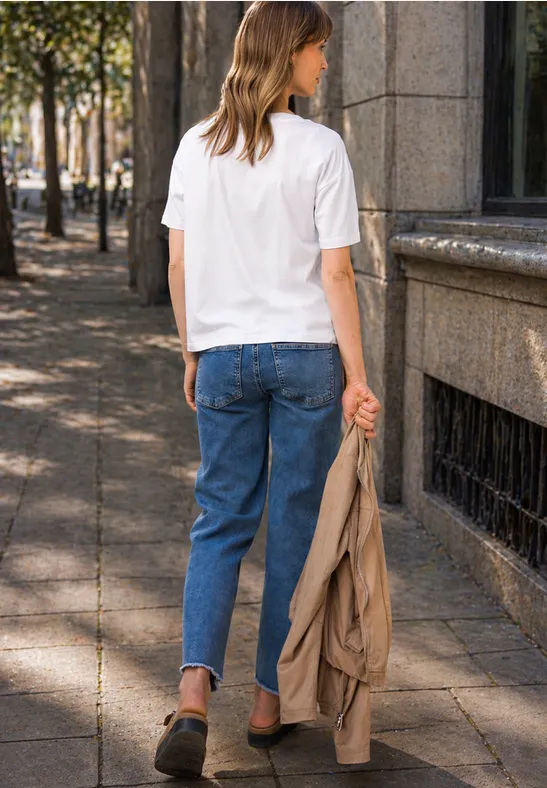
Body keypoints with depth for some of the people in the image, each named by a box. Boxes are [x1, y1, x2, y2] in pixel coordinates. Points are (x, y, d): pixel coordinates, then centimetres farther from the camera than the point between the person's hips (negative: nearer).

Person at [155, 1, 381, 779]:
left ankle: (194, 693, -6)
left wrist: (193, 353, 16)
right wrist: (357, 377, -5)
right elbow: (336, 274, -9)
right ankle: (270, 701, 19)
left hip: (224, 355, 3)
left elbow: (178, 263, 6)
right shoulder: (321, 148, -7)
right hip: (307, 353, -3)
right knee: (294, 525, 9)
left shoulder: (197, 146, 4)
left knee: (220, 522, 11)